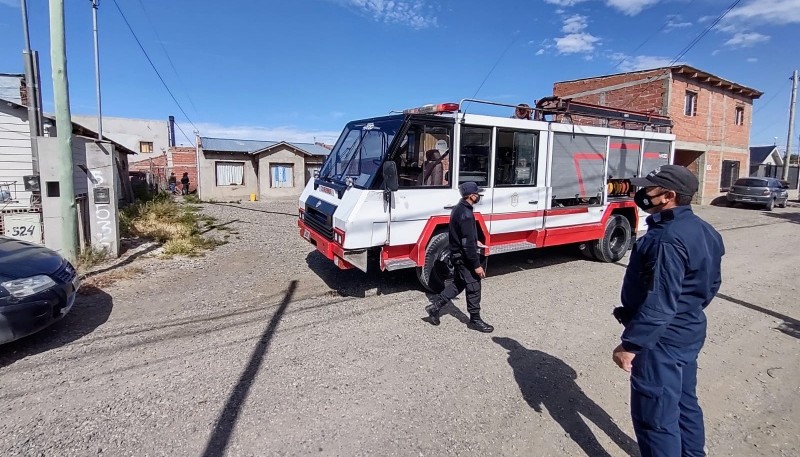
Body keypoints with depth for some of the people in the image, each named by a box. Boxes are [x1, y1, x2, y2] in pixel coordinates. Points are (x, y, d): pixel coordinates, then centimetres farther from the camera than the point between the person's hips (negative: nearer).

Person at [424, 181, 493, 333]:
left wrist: (475, 241, 19)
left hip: (457, 254, 10)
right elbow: (468, 244, -26)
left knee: (457, 283, 20)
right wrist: (477, 265, -22)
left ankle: (435, 307, 22)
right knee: (473, 287, 3)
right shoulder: (466, 214, -25)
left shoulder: (459, 208, 7)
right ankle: (475, 320, 17)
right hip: (464, 257, -10)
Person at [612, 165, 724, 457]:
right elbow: (711, 284, 15)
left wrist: (630, 345, -22)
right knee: (684, 402, 25)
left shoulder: (668, 239, -27)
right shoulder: (702, 230, 5)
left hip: (662, 340, -10)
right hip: (688, 333, 10)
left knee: (654, 416, 4)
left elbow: (659, 303, -28)